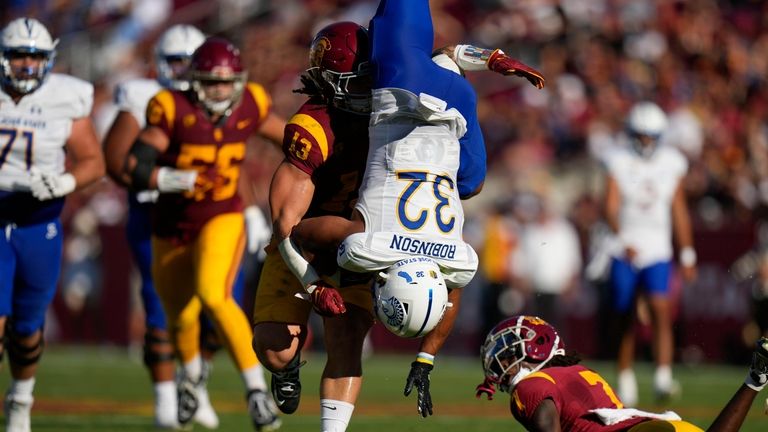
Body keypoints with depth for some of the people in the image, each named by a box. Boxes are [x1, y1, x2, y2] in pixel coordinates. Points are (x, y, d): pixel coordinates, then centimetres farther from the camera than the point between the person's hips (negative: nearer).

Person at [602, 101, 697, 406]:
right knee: (624, 320, 8)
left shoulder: (671, 163, 5)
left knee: (661, 311, -20)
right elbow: (611, 206, -14)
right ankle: (625, 380, 24)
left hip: (657, 253, 1)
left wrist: (687, 254, 12)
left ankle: (663, 377, -25)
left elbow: (679, 212, 12)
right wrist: (622, 240, -31)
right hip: (624, 252, -1)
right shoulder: (619, 162, -4)